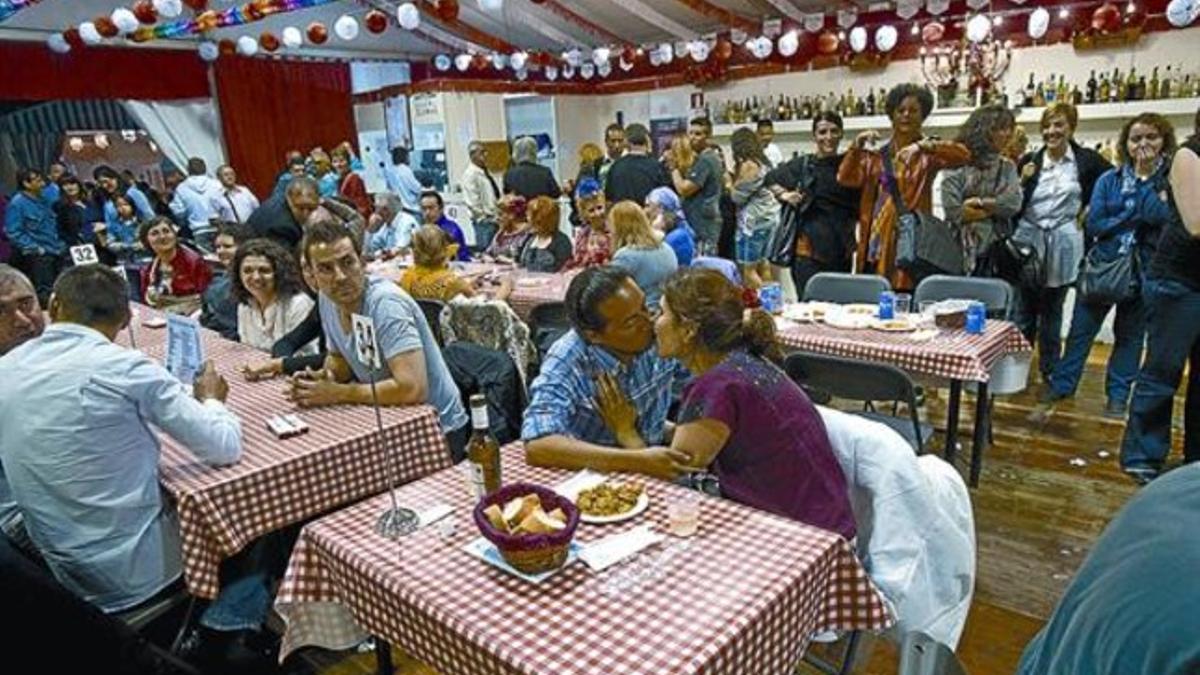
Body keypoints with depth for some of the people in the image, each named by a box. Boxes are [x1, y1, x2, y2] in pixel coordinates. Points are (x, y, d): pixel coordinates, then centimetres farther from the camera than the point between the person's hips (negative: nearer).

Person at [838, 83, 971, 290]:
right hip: (874, 244, 4)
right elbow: (845, 178, 4)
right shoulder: (877, 153, 15)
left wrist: (923, 145, -24)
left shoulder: (928, 152, 5)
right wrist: (857, 146, -10)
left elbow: (963, 154, -12)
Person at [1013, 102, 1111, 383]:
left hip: (1063, 245, 0)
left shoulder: (1087, 160, 0)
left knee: (1052, 311, 11)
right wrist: (1022, 181, -11)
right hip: (1027, 240, 0)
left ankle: (1050, 371, 22)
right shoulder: (1029, 162, 2)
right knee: (1024, 309, 3)